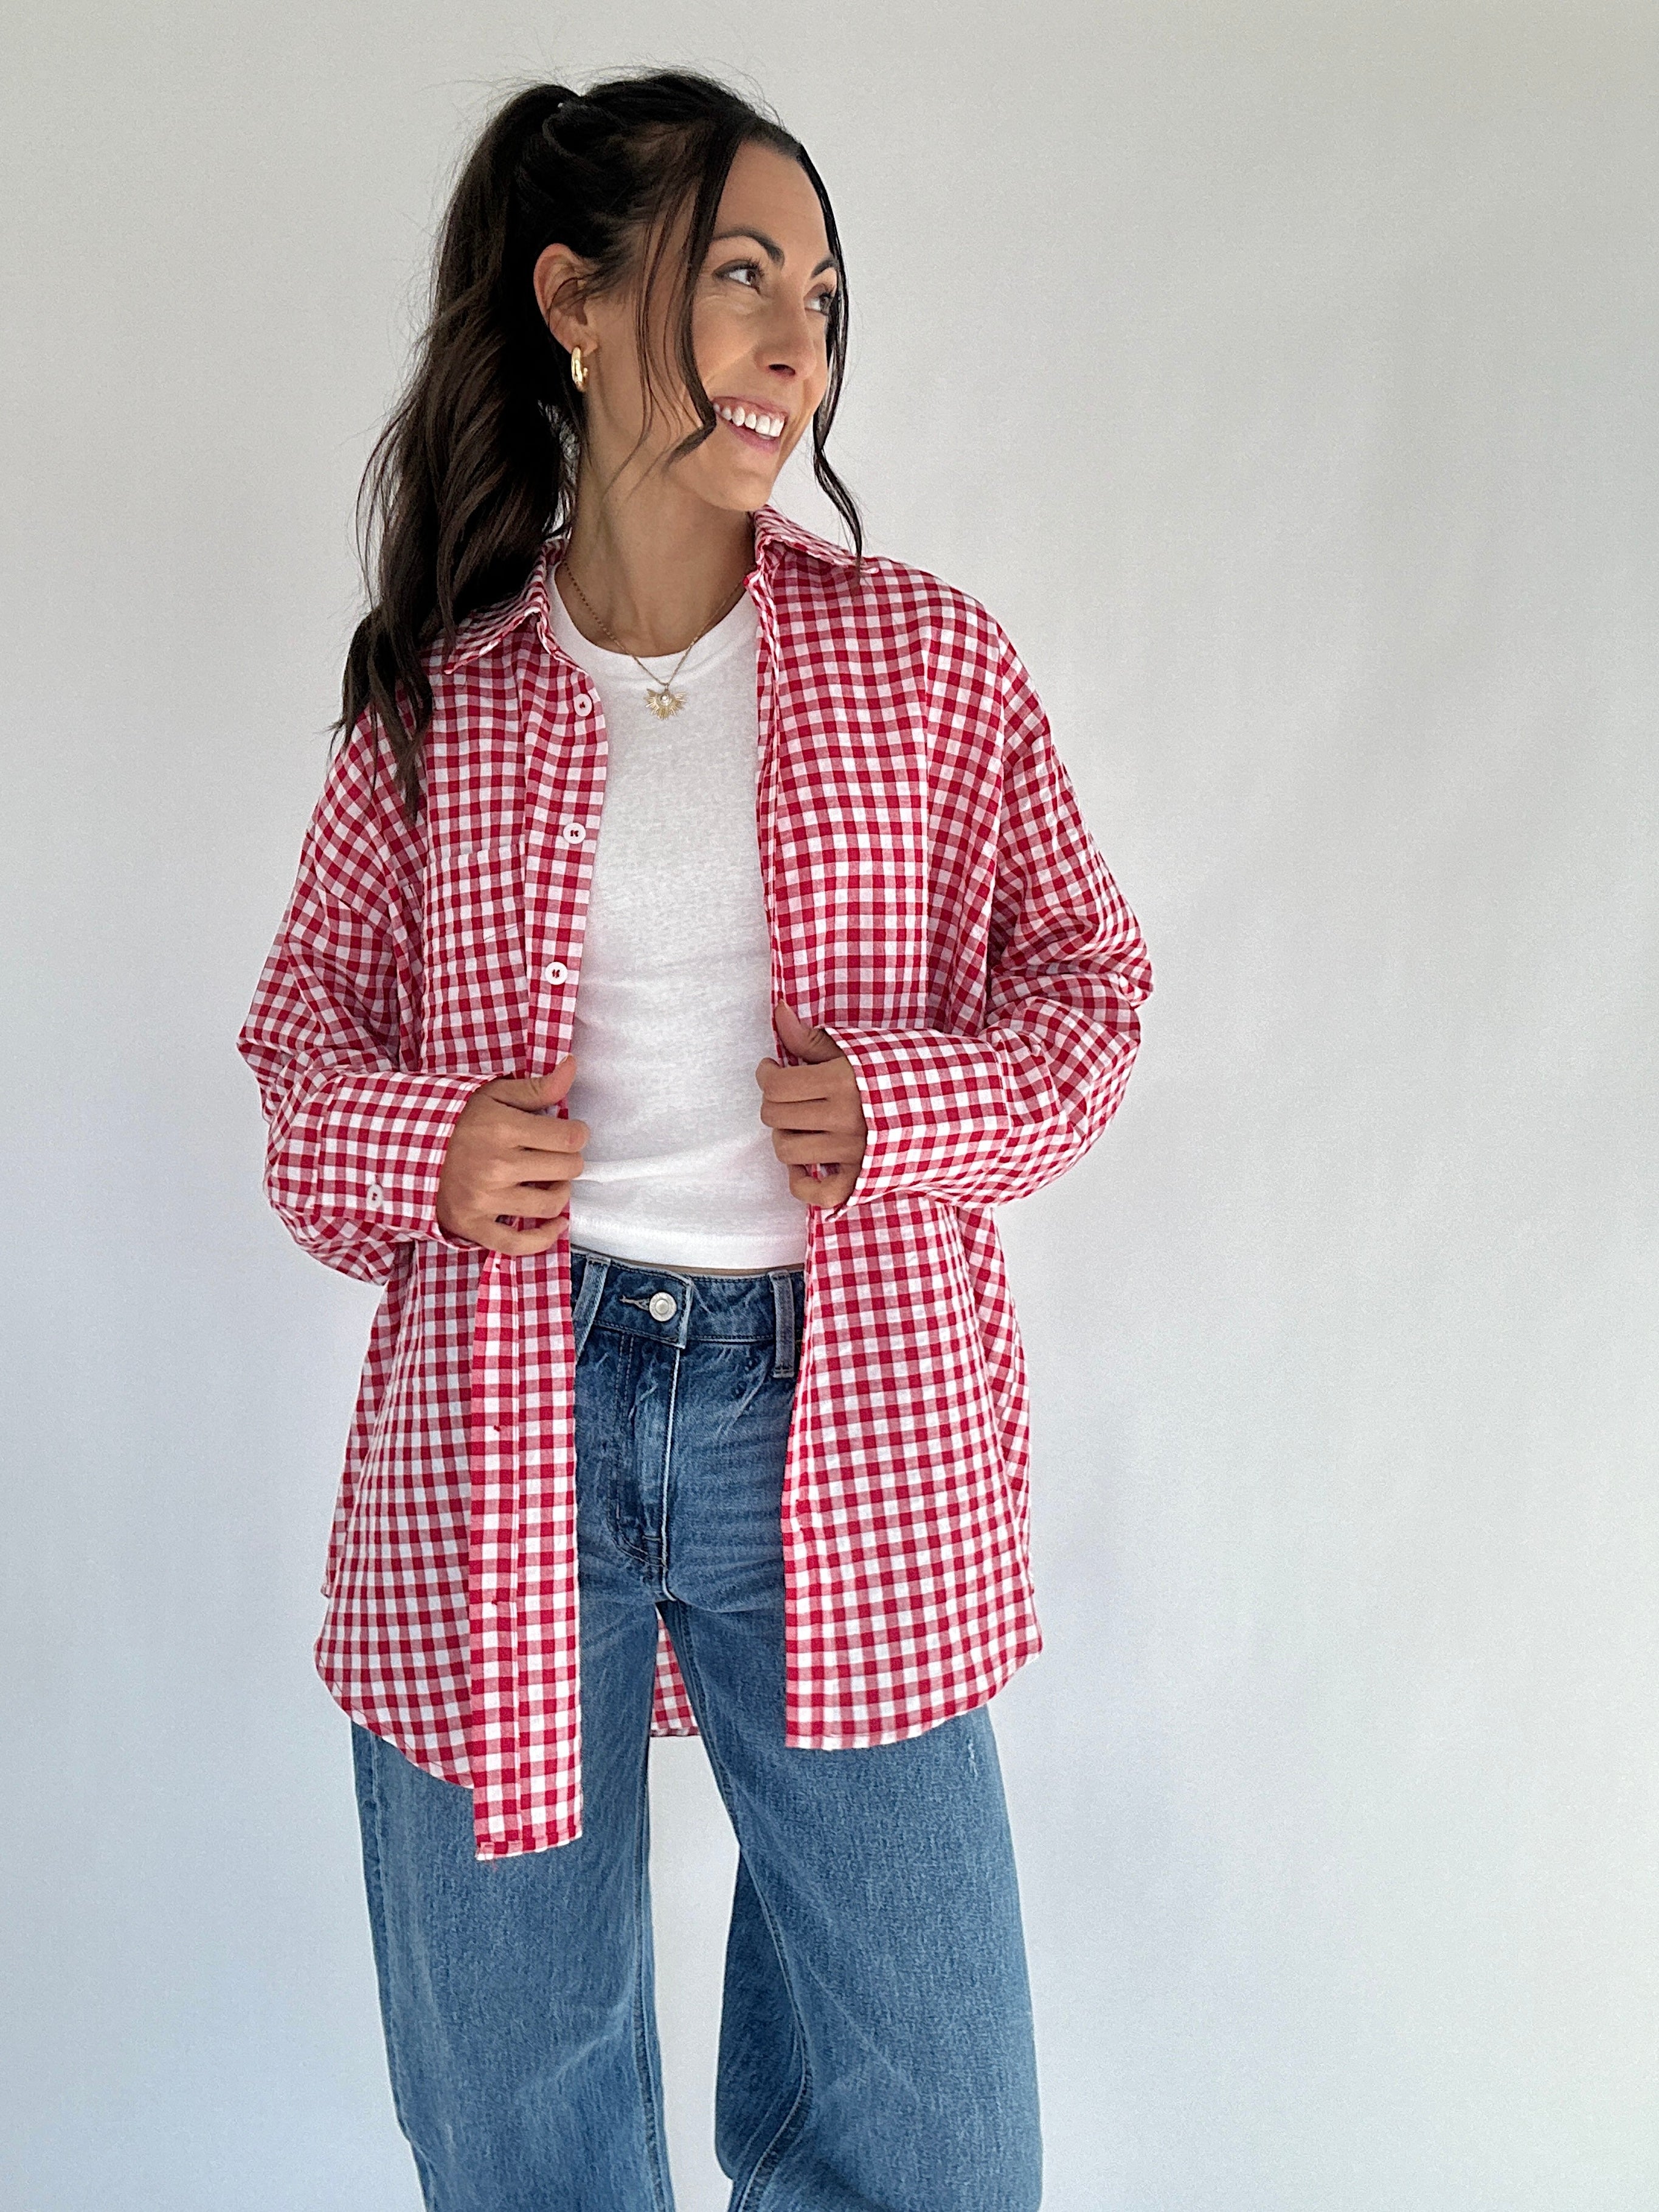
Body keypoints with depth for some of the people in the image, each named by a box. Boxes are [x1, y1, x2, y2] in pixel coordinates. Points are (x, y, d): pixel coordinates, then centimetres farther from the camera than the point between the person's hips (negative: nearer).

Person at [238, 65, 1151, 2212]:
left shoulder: (928, 659, 1)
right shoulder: (436, 697, 2)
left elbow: (1084, 973, 7)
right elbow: (307, 1008, 11)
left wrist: (911, 1108, -12)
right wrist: (405, 1148, -10)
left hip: (842, 1421, 0)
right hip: (498, 1427, 1)